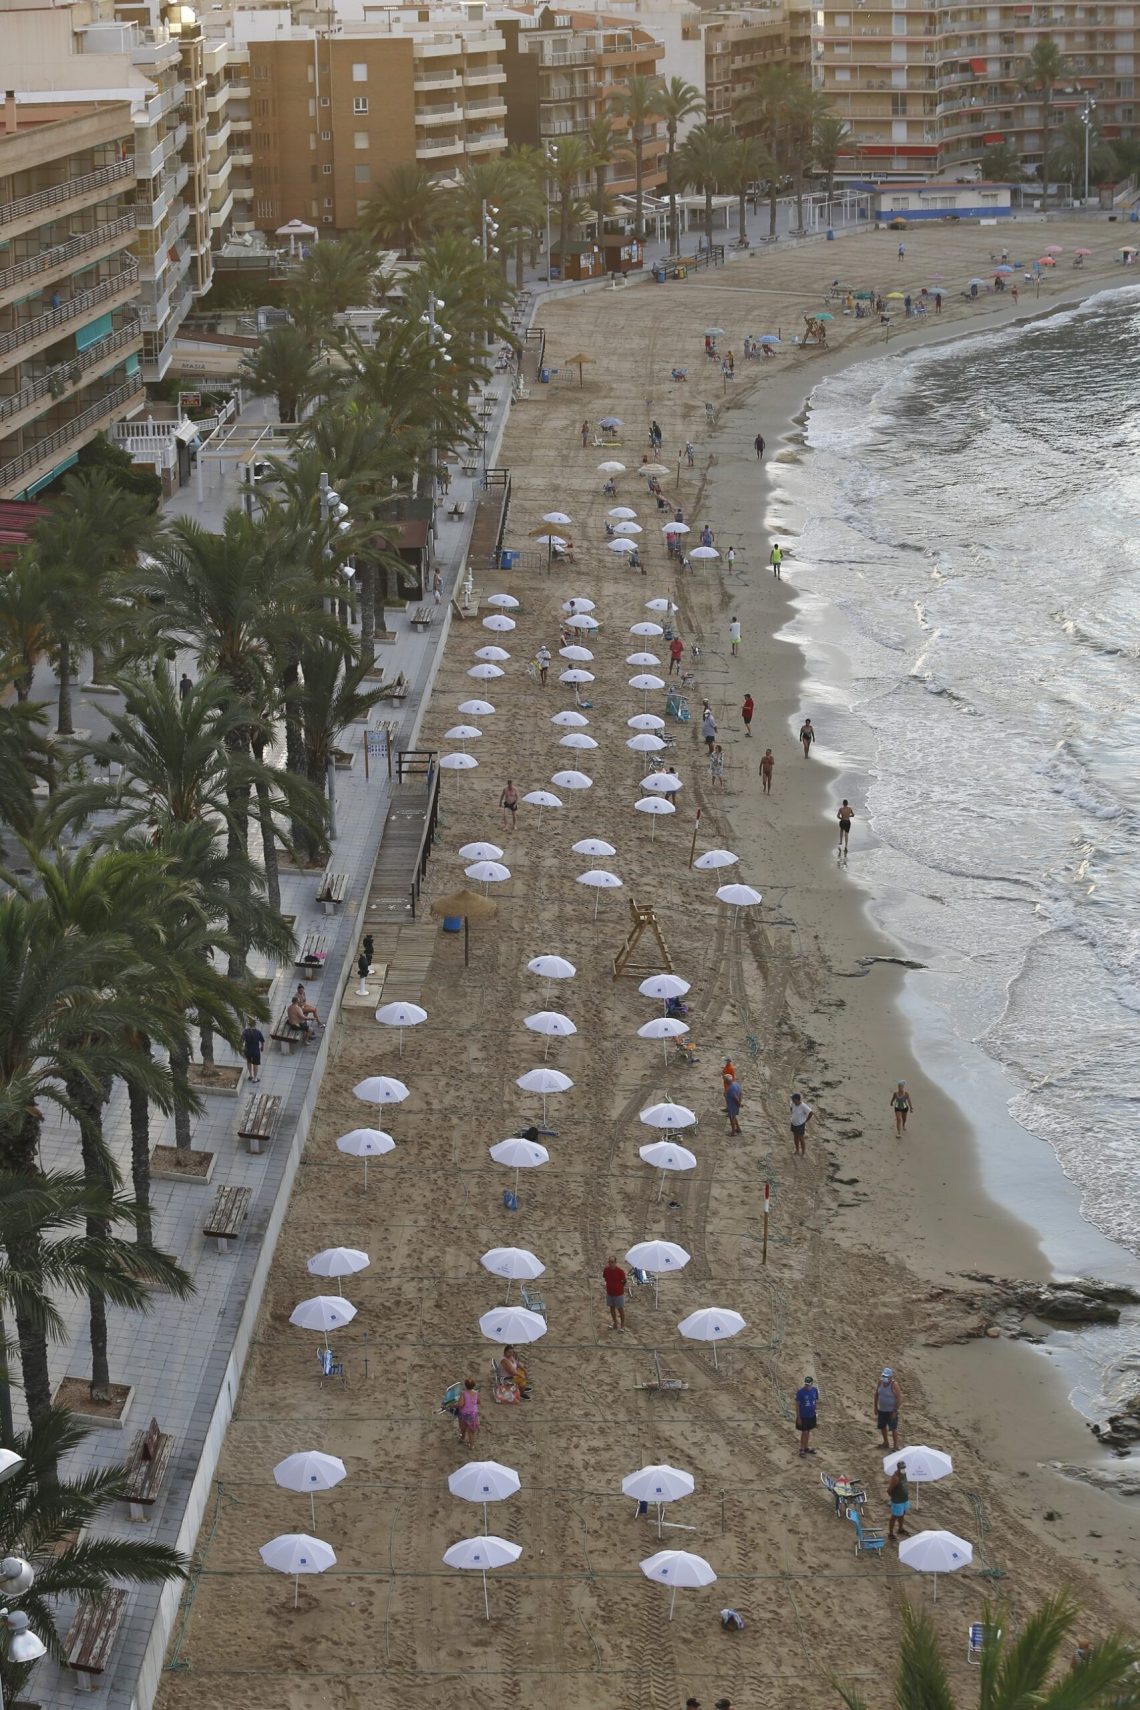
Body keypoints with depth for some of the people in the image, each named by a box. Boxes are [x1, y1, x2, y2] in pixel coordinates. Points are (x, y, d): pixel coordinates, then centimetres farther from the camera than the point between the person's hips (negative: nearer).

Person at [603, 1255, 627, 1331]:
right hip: (610, 1293, 5)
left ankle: (622, 1325, 20)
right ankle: (615, 1323, 35)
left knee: (620, 1309, 6)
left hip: (618, 1293, -5)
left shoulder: (620, 1271, -20)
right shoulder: (606, 1270, -7)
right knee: (612, 1308, 18)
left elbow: (624, 1281, -8)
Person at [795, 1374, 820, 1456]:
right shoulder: (800, 1392, -19)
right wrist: (798, 1418, -12)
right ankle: (802, 1449, 19)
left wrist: (817, 1414, 8)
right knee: (804, 1432, 4)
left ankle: (806, 1448, 32)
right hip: (803, 1416, -4)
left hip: (811, 1416, 4)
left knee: (808, 1432, 17)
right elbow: (797, 1405, -13)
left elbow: (816, 1402, 6)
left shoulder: (814, 1390, -6)